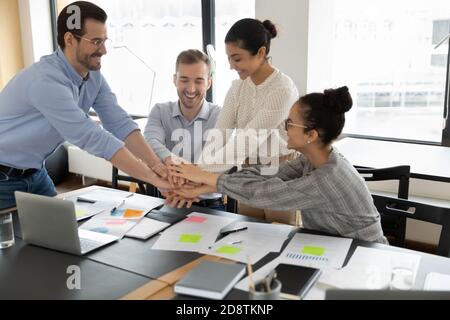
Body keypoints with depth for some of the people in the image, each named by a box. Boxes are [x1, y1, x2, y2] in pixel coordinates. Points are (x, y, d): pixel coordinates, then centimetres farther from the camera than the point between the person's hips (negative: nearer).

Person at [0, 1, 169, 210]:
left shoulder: (93, 76, -6)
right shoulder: (46, 81, -32)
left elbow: (120, 124, -14)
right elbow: (94, 138, -37)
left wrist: (156, 165, -29)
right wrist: (154, 179, -36)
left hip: (35, 173, 7)